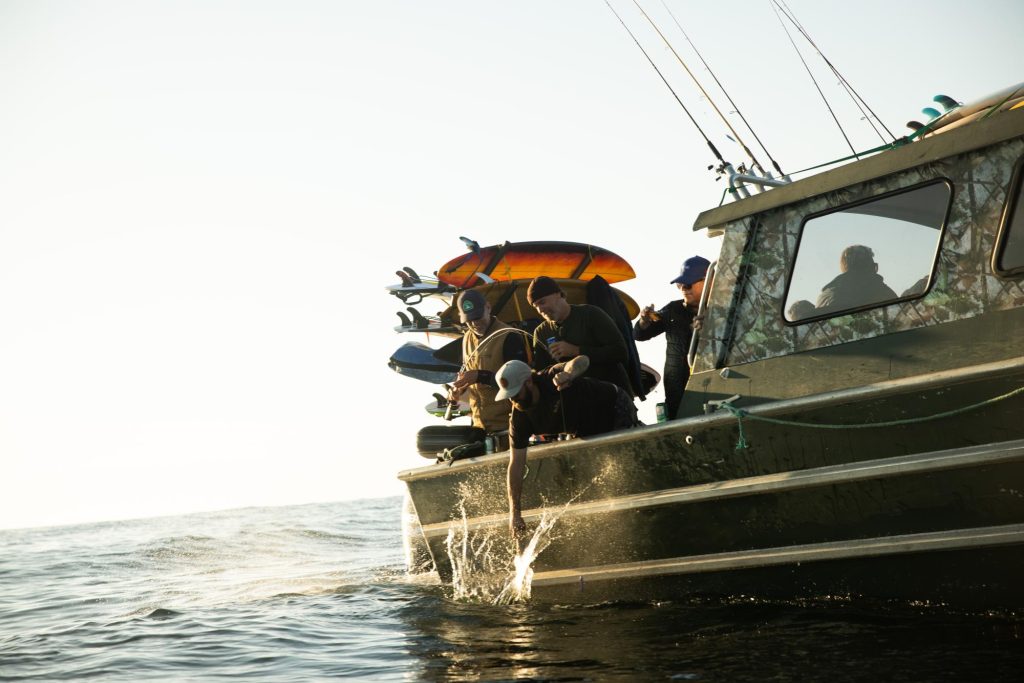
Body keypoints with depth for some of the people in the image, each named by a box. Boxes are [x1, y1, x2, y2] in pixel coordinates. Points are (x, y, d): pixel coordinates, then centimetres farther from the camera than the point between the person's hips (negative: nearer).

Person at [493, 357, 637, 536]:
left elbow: (582, 360, -47)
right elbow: (516, 464, -18)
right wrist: (514, 513, -23)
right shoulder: (519, 418, -18)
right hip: (588, 432, 6)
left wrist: (568, 374, -71)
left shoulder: (551, 379, -32)